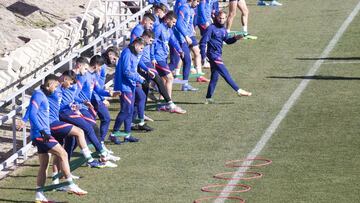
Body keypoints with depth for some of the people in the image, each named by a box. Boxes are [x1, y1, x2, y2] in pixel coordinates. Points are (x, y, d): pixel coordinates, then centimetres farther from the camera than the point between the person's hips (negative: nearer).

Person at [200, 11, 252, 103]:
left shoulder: (223, 29, 12)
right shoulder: (211, 28, -11)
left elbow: (227, 40, 23)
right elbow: (203, 42, -12)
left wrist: (235, 38, 2)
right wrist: (203, 56, -17)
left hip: (218, 56, 9)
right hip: (213, 55, -9)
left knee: (214, 77, 11)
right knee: (225, 74, -6)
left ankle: (208, 98, 15)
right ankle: (238, 90, -2)